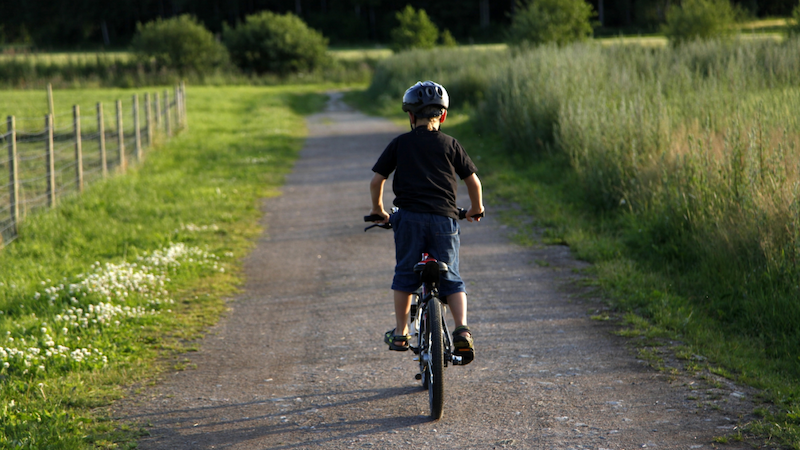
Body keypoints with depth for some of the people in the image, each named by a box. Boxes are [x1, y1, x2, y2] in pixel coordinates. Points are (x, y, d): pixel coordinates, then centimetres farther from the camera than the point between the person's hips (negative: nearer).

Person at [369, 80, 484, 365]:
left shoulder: (400, 144, 8)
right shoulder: (450, 145, 8)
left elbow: (376, 181, 9)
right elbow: (473, 181, 9)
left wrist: (378, 210, 25)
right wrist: (476, 209, 27)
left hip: (409, 217, 0)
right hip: (444, 218, 0)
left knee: (405, 275, 14)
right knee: (451, 279, 7)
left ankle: (401, 334, 15)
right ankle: (462, 330, -10)